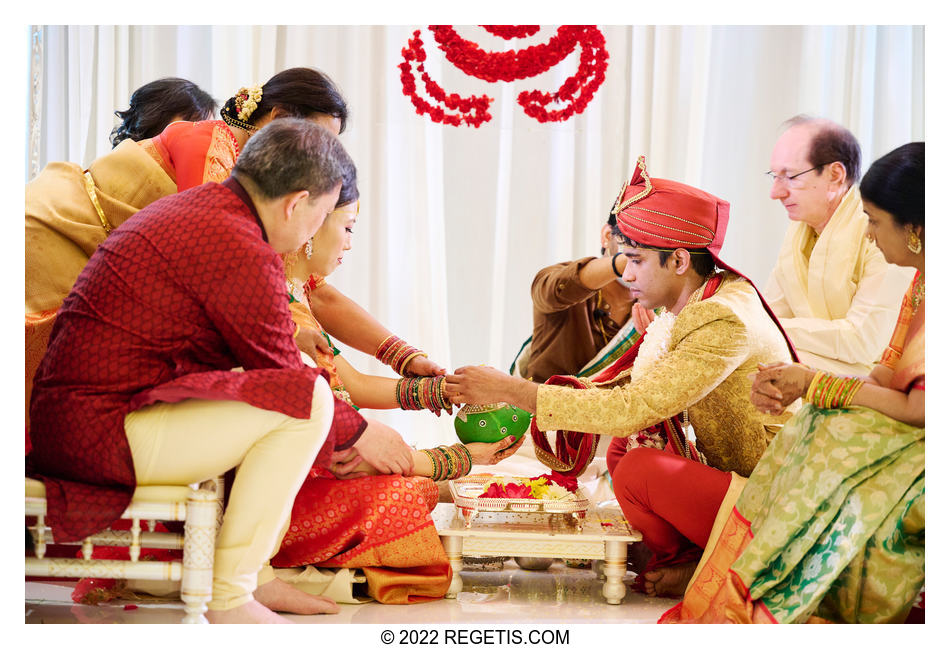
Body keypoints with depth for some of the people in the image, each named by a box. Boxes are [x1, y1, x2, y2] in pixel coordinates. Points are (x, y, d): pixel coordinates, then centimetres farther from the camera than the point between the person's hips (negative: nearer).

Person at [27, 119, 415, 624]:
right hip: (103, 429, -11)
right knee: (309, 399, -16)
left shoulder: (195, 206, 16)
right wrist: (357, 433, 8)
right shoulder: (242, 252, -16)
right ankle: (230, 596, -11)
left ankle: (253, 572, 18)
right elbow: (287, 381, -7)